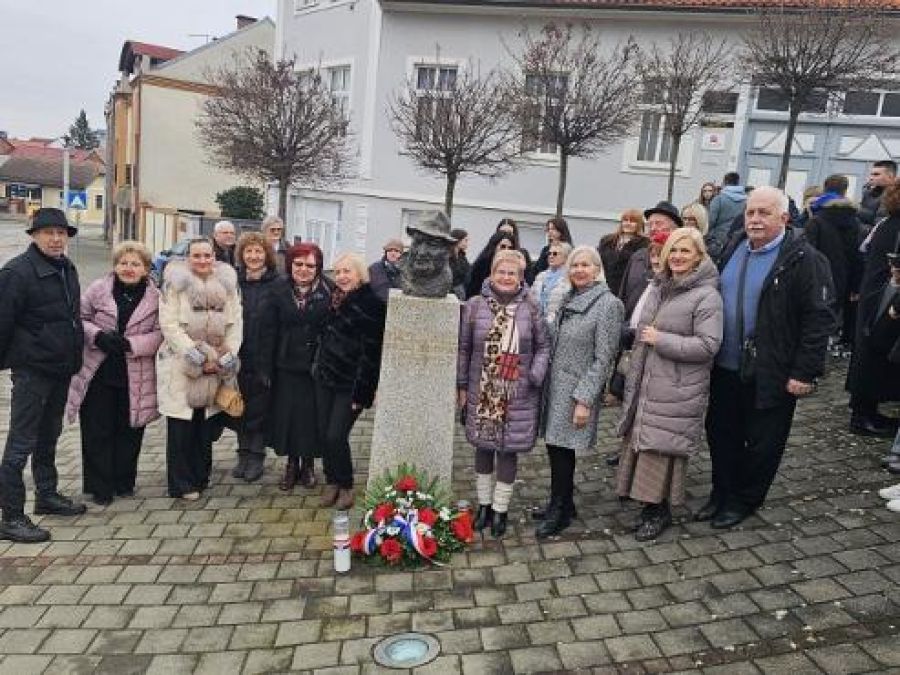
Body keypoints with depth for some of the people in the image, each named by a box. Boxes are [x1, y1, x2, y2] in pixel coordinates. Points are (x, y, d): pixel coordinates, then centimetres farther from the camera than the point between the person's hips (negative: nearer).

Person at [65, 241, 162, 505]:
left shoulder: (155, 297, -1)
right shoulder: (98, 290, 0)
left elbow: (160, 333, -5)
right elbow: (79, 319, 3)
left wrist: (131, 344, -19)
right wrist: (98, 336, -16)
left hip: (135, 379, 0)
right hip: (98, 373, 0)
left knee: (129, 431, 9)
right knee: (97, 432, 5)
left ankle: (123, 482, 26)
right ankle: (100, 486, 19)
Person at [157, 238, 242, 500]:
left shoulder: (227, 284, 8)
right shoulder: (176, 283, -3)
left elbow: (235, 323, 6)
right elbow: (169, 324, -9)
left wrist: (227, 356, -5)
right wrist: (196, 355, -14)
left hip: (215, 368, 3)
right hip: (180, 365, -3)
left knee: (207, 425, 10)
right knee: (182, 426, 0)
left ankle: (201, 477, 25)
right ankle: (182, 484, 12)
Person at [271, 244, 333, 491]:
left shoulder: (328, 292, -5)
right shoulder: (281, 292, 4)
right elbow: (273, 330, 4)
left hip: (316, 365, -2)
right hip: (286, 365, 2)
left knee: (312, 414, 6)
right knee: (287, 413, 7)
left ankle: (308, 463, 25)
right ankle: (291, 463, 24)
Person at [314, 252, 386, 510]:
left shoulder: (371, 305, -14)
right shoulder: (337, 300, 10)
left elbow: (370, 353, -17)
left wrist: (361, 391, -19)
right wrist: (319, 365, 16)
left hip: (350, 385, -7)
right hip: (325, 378, 7)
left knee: (336, 436, -8)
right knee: (324, 434, 7)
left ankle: (346, 486, 13)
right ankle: (332, 482, 25)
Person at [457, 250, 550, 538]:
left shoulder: (530, 308, -1)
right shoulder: (475, 305, -1)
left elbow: (543, 345, 4)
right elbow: (464, 348, 4)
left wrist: (536, 375, -10)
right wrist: (462, 385, 3)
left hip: (518, 395, -1)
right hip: (482, 393, 1)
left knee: (508, 449, 5)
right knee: (483, 447, 12)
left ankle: (500, 510, 21)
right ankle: (484, 504, 30)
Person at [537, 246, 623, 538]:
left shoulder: (608, 304, -11)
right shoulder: (568, 300, 11)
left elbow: (603, 358, -14)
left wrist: (584, 400, -18)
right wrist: (545, 381, 12)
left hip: (577, 392, -7)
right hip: (555, 387, 7)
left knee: (561, 450, -1)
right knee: (555, 447, 12)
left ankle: (559, 513, 16)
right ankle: (563, 504, 29)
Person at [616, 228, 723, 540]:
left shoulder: (707, 296, -11)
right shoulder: (657, 288, 12)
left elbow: (708, 345, -19)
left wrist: (661, 339, -18)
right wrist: (632, 375, 22)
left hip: (677, 390, -7)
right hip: (645, 384, 7)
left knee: (662, 447, -1)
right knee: (641, 442, 11)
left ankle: (660, 511, 16)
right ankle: (649, 503, 27)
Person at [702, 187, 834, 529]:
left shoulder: (804, 259, -11)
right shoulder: (733, 250, 9)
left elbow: (818, 319, -14)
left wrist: (805, 372, -18)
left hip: (771, 373, -6)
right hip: (726, 368, 6)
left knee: (761, 442, 9)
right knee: (720, 433, 15)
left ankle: (744, 500, 27)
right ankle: (722, 492, 32)